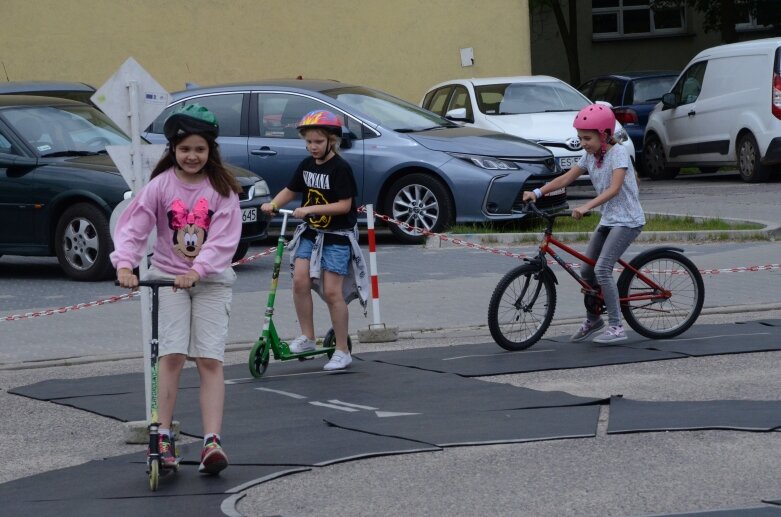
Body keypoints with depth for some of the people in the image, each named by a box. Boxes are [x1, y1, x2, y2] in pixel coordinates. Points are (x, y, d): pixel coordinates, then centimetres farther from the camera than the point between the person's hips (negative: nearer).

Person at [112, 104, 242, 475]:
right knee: (172, 355, -10)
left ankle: (212, 442, -12)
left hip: (211, 279, 0)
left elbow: (224, 240, -11)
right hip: (168, 277, 0)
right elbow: (133, 225, -9)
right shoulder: (161, 184, -2)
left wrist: (197, 270, -25)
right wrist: (125, 264, -25)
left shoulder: (222, 189, -4)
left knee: (210, 360, -8)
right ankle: (163, 438, -5)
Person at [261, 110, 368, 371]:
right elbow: (290, 190, 14)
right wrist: (273, 204, -6)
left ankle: (342, 350, 3)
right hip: (310, 232, 6)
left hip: (337, 236, -6)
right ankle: (307, 337, 3)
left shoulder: (340, 168, -14)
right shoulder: (307, 165, 5)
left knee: (332, 291, -6)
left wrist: (311, 209, -25)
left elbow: (345, 205, -18)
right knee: (300, 280, -11)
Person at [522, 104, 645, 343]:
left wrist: (586, 207, -41)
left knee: (602, 269, -19)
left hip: (627, 219, -8)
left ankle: (616, 326, -16)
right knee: (587, 270, 8)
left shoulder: (618, 152, -16)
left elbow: (614, 189, -29)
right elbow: (565, 179, 3)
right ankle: (592, 319, 28)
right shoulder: (590, 156, 7)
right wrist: (538, 192, -11)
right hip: (608, 220, 8)